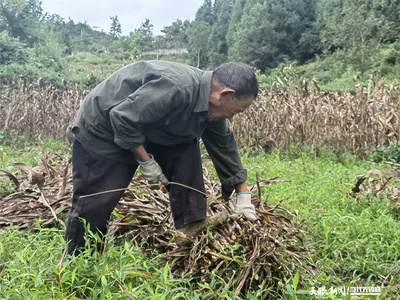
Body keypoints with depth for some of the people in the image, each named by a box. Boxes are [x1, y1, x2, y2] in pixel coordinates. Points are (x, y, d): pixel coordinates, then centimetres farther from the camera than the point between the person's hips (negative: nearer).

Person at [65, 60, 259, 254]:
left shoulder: (211, 106, -4)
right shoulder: (176, 88, -35)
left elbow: (224, 145, 7)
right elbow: (122, 117, -33)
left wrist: (243, 193, 9)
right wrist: (145, 161, -23)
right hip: (101, 132, -8)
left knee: (186, 147, -5)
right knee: (94, 204, -6)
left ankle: (190, 223, -1)